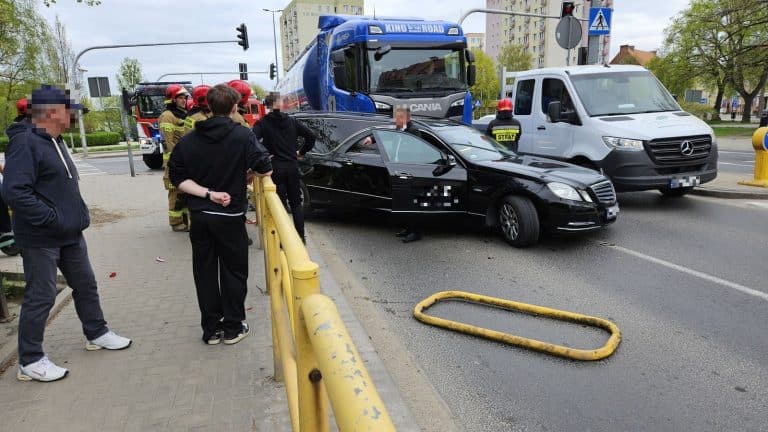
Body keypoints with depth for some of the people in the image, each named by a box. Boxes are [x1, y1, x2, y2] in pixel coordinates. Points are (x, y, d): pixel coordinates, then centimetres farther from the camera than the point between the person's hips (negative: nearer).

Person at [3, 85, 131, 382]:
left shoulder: (54, 141, 12)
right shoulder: (25, 143, -18)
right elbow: (14, 192, -27)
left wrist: (77, 215, 12)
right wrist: (52, 219, -24)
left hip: (70, 234, 9)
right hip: (41, 239, -9)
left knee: (85, 284, 18)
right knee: (41, 297, 1)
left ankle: (96, 334, 35)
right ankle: (30, 361, 16)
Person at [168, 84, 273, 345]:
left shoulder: (188, 140, 1)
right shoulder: (242, 136, -10)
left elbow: (178, 179, -4)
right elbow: (266, 170, -12)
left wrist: (208, 193, -10)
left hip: (199, 217, 3)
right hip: (230, 216, -3)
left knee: (205, 273, 12)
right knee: (234, 272, 10)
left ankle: (211, 329, 21)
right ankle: (233, 328, 17)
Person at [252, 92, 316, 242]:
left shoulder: (263, 123, -5)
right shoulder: (291, 121, 4)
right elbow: (311, 135, 2)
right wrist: (302, 152, 10)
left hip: (275, 167, -3)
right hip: (292, 166, 3)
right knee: (296, 203, 13)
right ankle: (301, 236, 16)